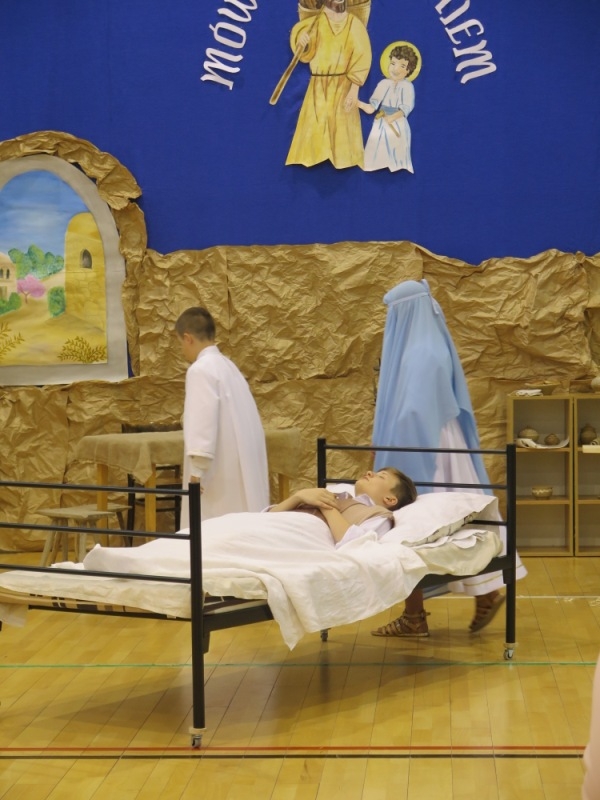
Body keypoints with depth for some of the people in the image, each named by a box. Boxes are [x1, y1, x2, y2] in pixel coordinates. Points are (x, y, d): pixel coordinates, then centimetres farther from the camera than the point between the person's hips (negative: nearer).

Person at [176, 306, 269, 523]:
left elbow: (203, 423, -20)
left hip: (222, 472, -9)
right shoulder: (227, 365, 17)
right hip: (241, 469, 9)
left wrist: (197, 472, -21)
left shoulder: (201, 369, -11)